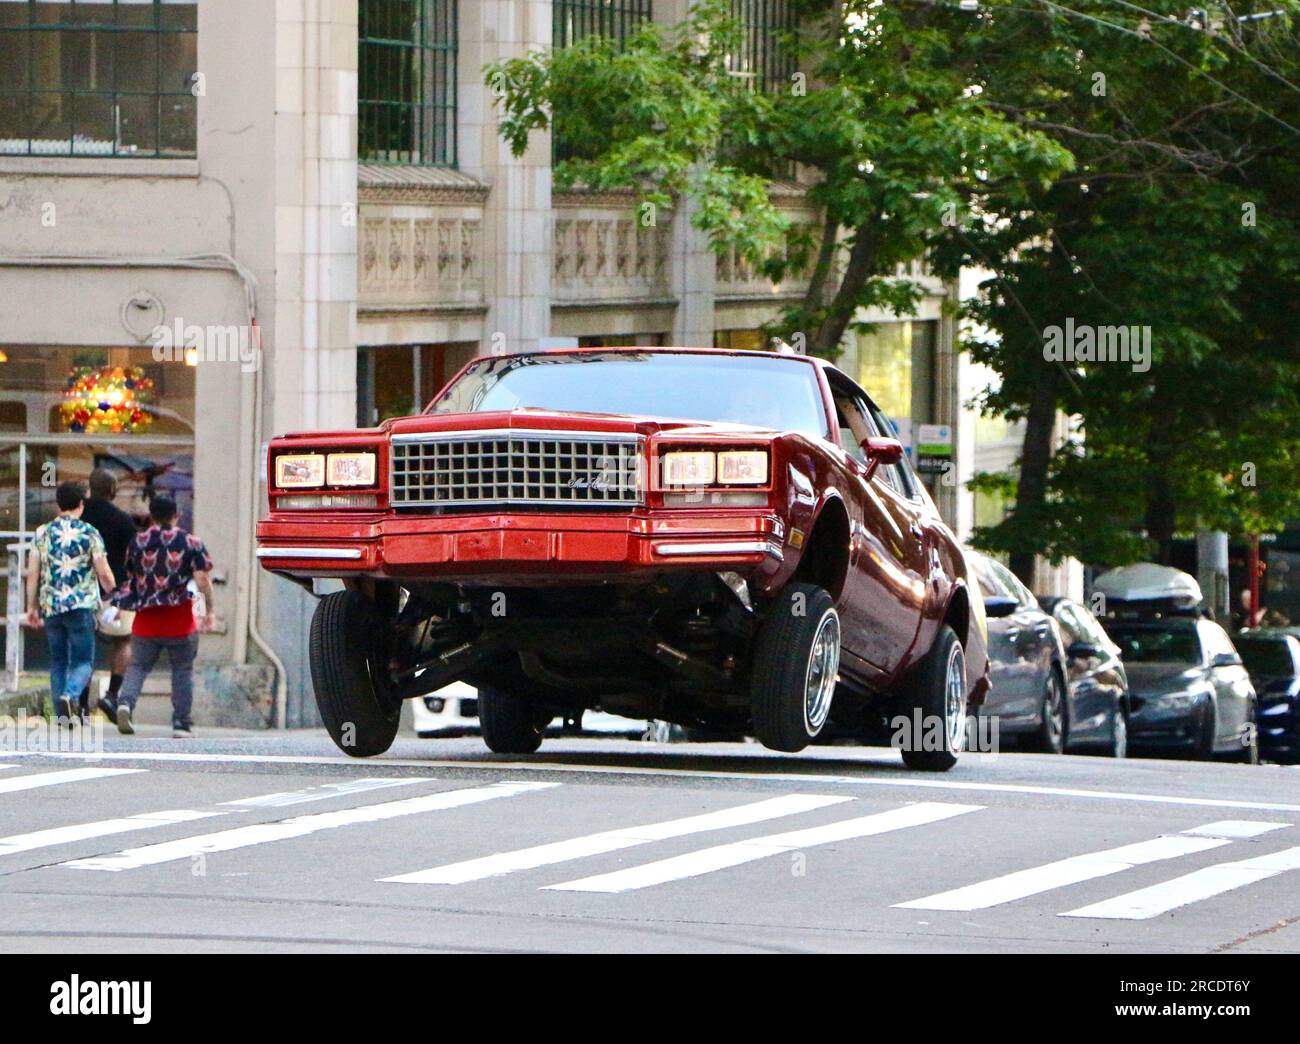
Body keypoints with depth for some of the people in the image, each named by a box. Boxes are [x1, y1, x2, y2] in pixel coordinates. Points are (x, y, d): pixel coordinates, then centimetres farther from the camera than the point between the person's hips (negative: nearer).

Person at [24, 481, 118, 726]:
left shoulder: (43, 533, 5)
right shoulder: (90, 534, -3)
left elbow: (32, 573, 3)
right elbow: (103, 573, -4)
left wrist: (32, 607, 10)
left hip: (51, 606, 3)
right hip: (82, 605, -3)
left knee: (58, 661, 13)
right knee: (83, 661, 1)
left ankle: (62, 715, 11)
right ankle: (69, 695, -27)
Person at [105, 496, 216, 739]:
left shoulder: (137, 543, 6)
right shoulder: (191, 543, 0)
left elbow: (130, 578, 15)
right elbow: (202, 579, -8)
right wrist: (210, 610, -1)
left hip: (146, 618, 1)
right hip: (179, 619, -1)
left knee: (138, 666, 5)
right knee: (182, 670, 9)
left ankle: (125, 702, -22)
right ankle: (181, 723, 6)